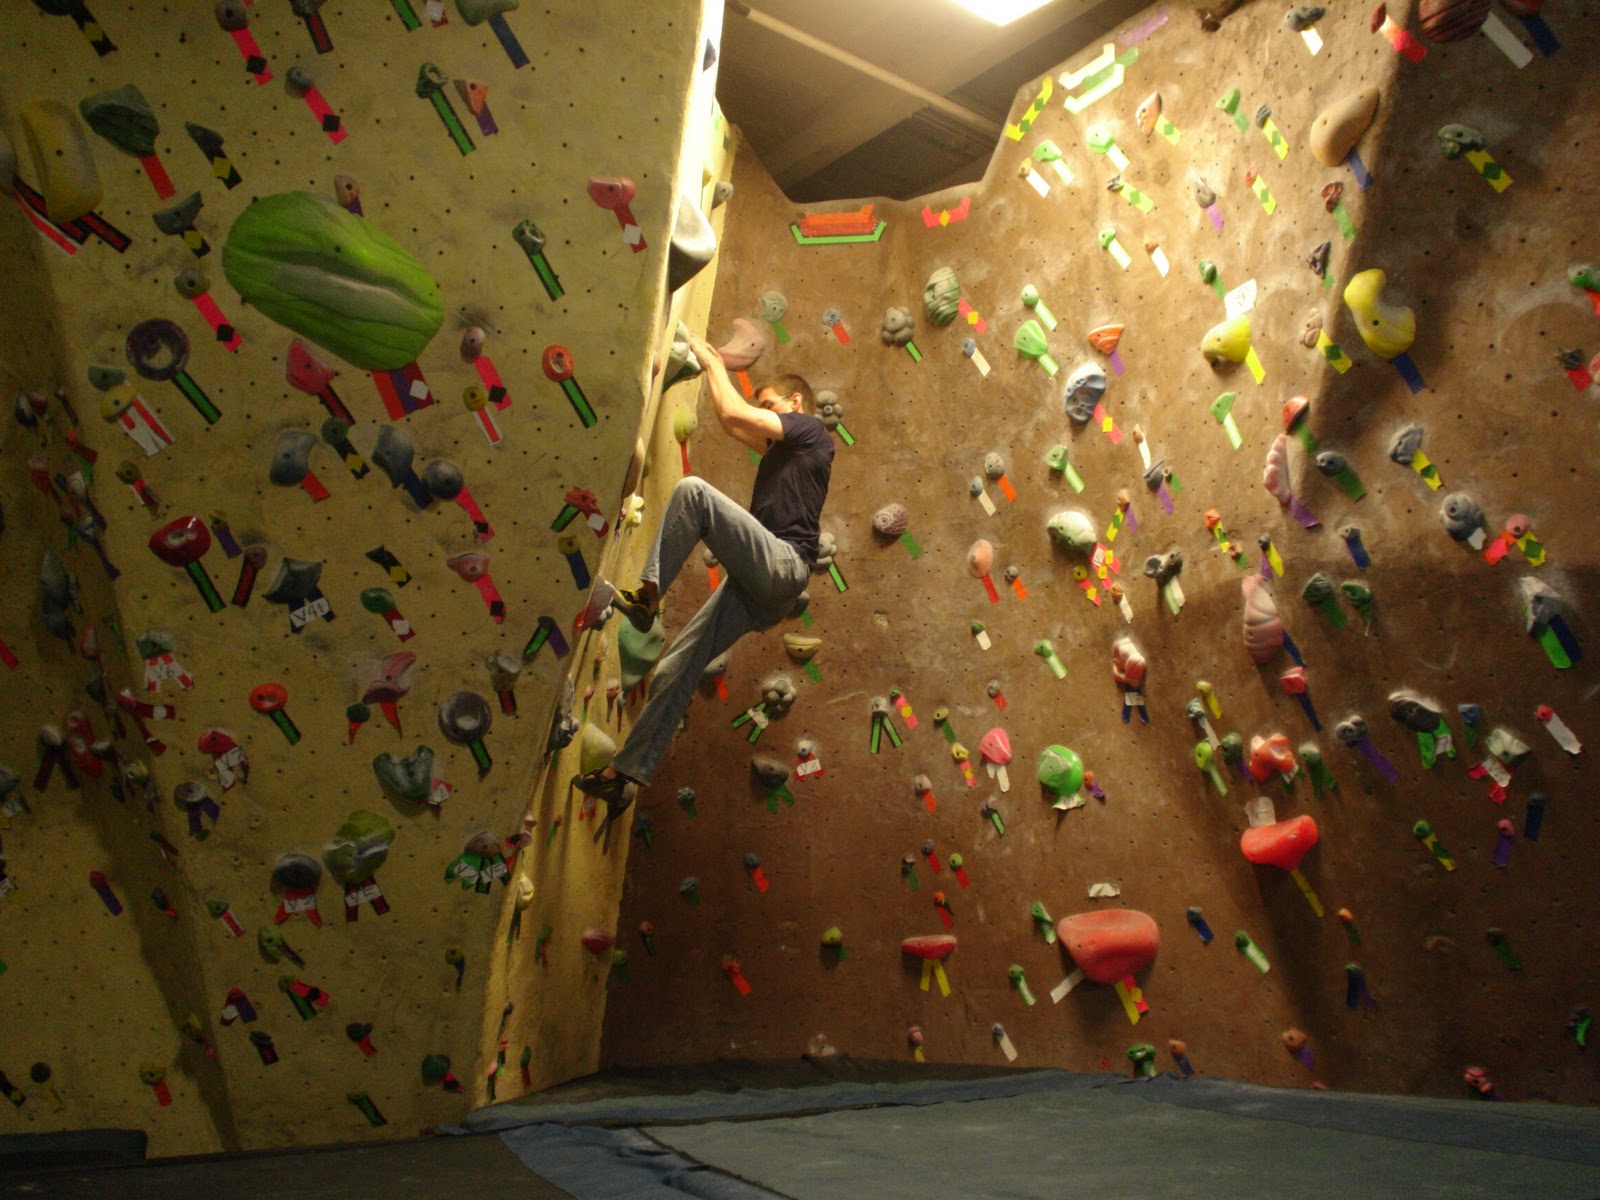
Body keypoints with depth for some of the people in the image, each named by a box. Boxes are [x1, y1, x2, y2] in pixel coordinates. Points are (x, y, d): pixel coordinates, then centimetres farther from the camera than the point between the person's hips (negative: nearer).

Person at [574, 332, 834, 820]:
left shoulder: (811, 430, 6)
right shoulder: (783, 448, 32)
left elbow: (733, 414, -4)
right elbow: (732, 425, 40)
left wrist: (709, 359, 10)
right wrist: (717, 368, 36)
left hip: (781, 564, -9)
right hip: (758, 585, 9)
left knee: (693, 489, -24)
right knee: (675, 669, 1)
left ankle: (647, 593, -24)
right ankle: (626, 774, 1)